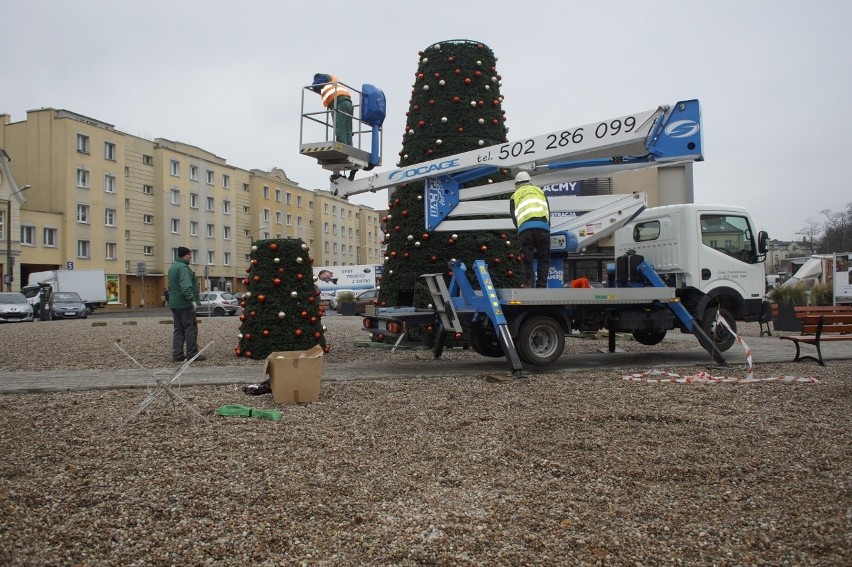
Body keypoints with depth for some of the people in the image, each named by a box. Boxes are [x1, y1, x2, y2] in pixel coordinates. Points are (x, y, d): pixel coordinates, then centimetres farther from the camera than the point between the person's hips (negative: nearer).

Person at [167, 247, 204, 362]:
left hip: (174, 304, 10)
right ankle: (192, 354, -3)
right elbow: (186, 286, -27)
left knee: (178, 329, 10)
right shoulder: (183, 267, -14)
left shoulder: (172, 267, 19)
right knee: (191, 328, -5)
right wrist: (192, 299, -32)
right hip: (185, 304, -10)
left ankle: (177, 354, 9)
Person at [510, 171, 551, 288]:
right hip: (542, 226, 0)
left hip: (524, 228, 0)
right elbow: (548, 211, 23)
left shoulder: (515, 196, 25)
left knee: (528, 261, 5)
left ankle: (528, 286, -4)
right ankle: (541, 287, -1)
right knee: (544, 259, 7)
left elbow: (514, 217, 17)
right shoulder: (539, 191, 29)